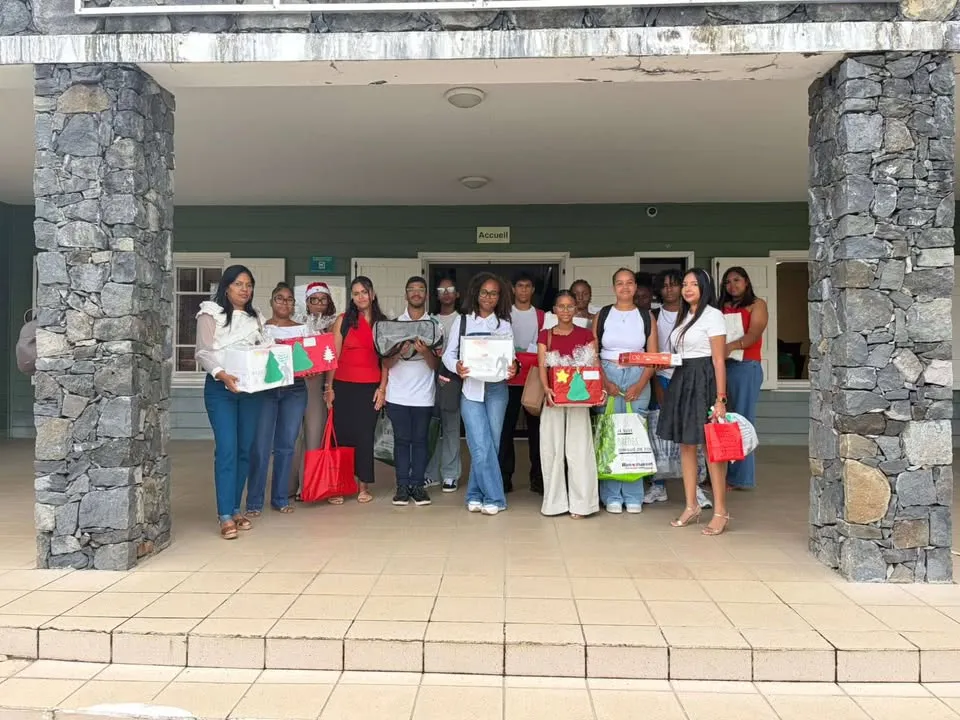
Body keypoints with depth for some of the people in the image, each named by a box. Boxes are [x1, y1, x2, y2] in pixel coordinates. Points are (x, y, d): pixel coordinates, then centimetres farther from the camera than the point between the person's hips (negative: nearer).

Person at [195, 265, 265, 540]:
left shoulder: (255, 318, 17)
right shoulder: (211, 313, 0)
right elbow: (203, 352, -8)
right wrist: (222, 374, -23)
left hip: (251, 389, 5)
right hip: (220, 387, -5)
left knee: (245, 450, 6)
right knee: (227, 449, -11)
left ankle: (235, 508, 17)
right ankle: (225, 516, -8)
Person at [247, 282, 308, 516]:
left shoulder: (302, 329, 12)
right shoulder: (261, 328, 6)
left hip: (295, 390, 2)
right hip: (265, 389, -2)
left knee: (286, 445, 6)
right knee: (261, 447, -6)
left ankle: (281, 498, 17)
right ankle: (254, 502, 4)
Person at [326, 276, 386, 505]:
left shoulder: (383, 323, 7)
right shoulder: (343, 320, 5)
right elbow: (333, 356, 2)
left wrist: (382, 388, -2)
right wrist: (329, 387, -3)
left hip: (370, 387, 1)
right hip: (343, 386, 0)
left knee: (365, 437, 4)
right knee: (342, 435, 1)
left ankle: (364, 486, 14)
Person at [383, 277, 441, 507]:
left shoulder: (434, 325, 6)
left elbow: (436, 364, 3)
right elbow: (386, 363, 5)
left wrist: (425, 352, -17)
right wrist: (400, 352, -15)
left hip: (423, 395, 0)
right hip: (398, 394, 0)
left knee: (420, 440, 4)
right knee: (402, 440, 4)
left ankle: (418, 484, 10)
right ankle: (402, 486, 9)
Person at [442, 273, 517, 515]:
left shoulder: (505, 325, 11)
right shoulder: (462, 321, 6)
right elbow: (449, 353, 5)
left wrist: (513, 368, -15)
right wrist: (456, 366, -16)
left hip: (496, 389, 2)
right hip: (470, 388, -2)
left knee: (491, 444, 3)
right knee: (481, 446, -9)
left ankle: (476, 495, 15)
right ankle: (494, 497, 1)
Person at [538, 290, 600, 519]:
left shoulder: (586, 335, 7)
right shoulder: (545, 335, 7)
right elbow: (542, 366, -2)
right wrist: (546, 388, -20)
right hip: (553, 396, 1)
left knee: (578, 449, -2)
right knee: (552, 448, 3)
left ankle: (580, 502, 5)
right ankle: (555, 501, 12)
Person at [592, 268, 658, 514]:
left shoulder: (646, 317, 8)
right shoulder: (602, 315, 7)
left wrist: (640, 385, -9)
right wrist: (605, 382, -10)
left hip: (638, 380, 0)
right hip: (607, 377, 0)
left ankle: (633, 496, 9)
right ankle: (611, 496, 7)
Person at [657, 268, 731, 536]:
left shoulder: (712, 315, -7)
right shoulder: (684, 316, 18)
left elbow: (719, 360, -12)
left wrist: (720, 398, -17)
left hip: (704, 381, -8)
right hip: (682, 381, 8)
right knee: (686, 445, 9)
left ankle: (720, 512, 2)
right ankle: (691, 507, 18)